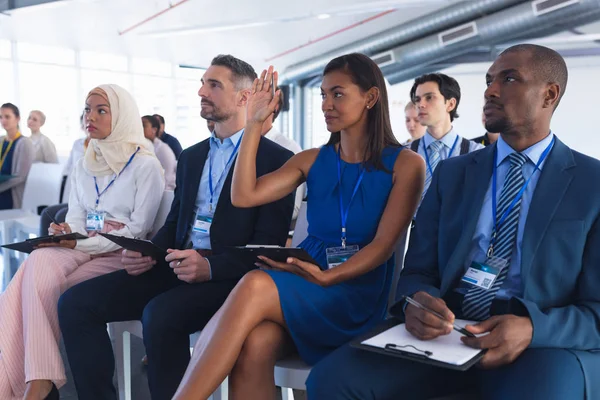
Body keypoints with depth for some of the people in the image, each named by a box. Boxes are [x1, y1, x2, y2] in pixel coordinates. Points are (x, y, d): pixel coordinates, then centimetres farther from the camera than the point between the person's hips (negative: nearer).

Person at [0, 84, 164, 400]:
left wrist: (81, 244, -17)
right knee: (39, 264, -28)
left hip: (120, 255, -5)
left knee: (42, 286, -26)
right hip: (82, 249, 5)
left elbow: (138, 229, -9)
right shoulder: (84, 165, 17)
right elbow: (76, 216, 15)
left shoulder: (145, 165, -3)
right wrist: (66, 233, -10)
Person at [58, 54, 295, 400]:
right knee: (76, 303, -10)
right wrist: (149, 253, -3)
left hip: (229, 277, -6)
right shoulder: (191, 156, 20)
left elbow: (268, 245, -9)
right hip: (176, 267, 7)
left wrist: (210, 266, -25)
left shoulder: (276, 159, -2)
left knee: (161, 315, -35)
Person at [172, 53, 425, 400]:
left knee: (256, 287, -33)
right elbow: (244, 196, 2)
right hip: (303, 284, 4)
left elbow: (383, 244, -7)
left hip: (358, 294, -3)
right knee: (254, 347, -33)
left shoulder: (406, 164, 2)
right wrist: (254, 125, 2)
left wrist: (328, 277, -22)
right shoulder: (313, 160, 14)